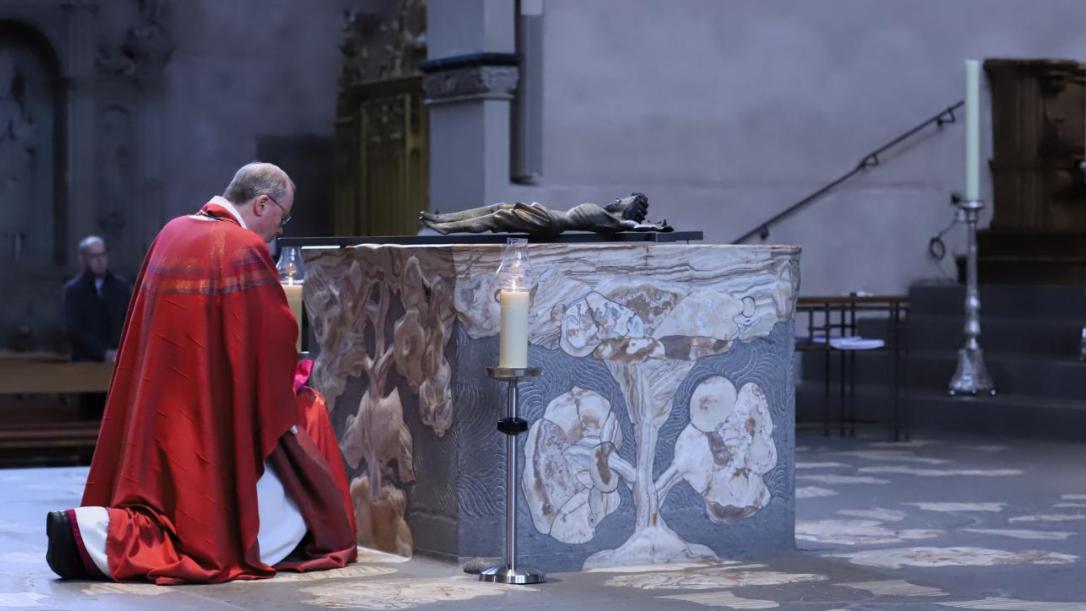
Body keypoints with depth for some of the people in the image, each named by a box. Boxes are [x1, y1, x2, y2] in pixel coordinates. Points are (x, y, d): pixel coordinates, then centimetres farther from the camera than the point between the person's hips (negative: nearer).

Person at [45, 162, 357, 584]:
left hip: (157, 416, 9)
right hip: (215, 420, -9)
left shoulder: (171, 233, 9)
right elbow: (275, 336, -12)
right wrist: (281, 389, 6)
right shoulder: (244, 248, -14)